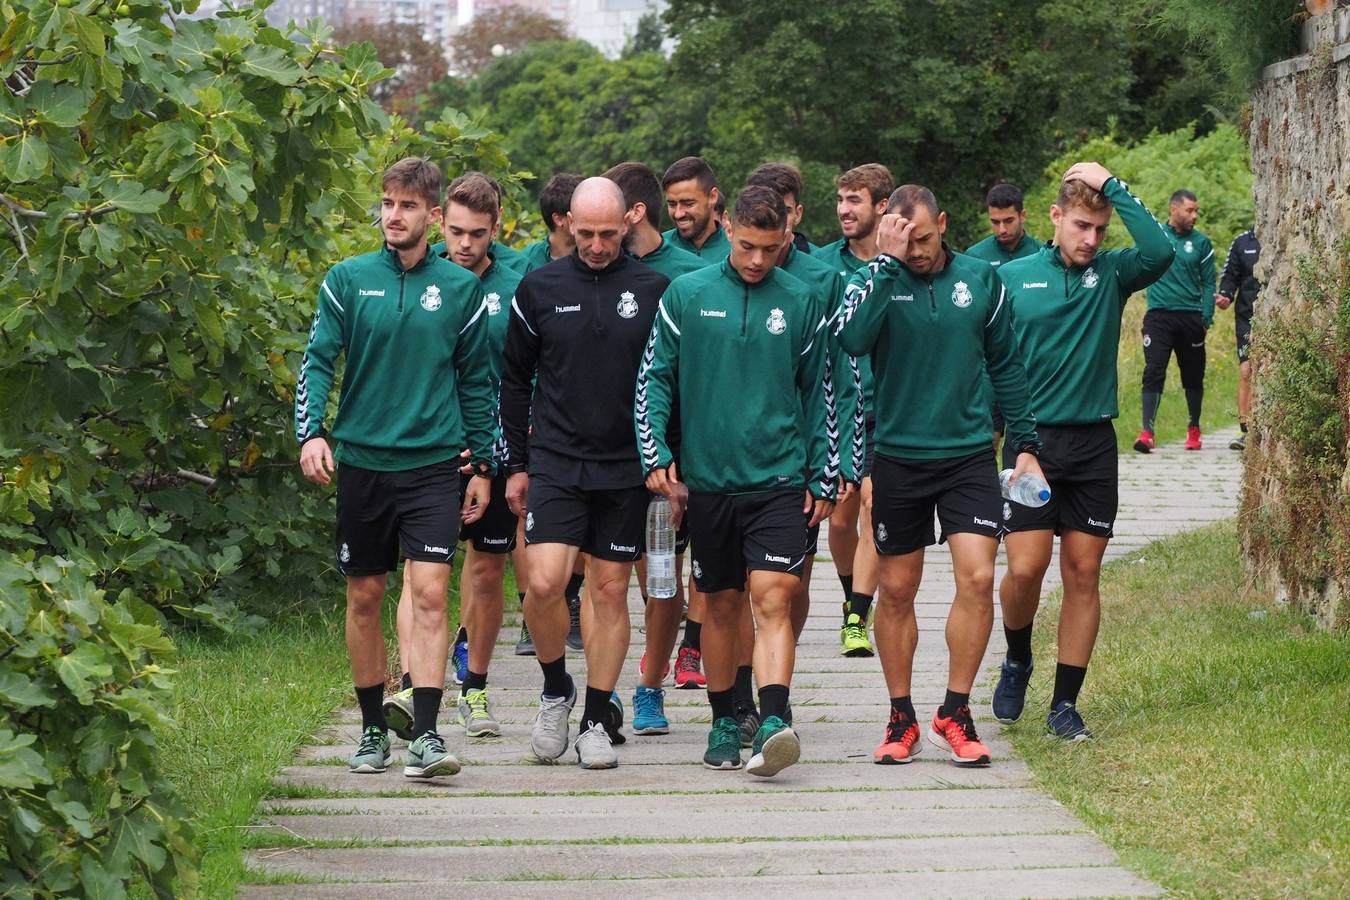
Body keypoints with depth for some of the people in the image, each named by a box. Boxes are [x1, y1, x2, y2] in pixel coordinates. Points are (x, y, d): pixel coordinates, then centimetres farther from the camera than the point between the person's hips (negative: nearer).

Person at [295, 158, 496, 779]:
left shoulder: (460, 288, 5)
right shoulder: (348, 280, 4)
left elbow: (477, 381, 11)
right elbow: (317, 360, 0)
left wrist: (482, 465, 10)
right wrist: (311, 432, -16)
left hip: (433, 464, -1)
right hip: (362, 459, 1)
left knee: (430, 594, -12)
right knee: (364, 598, 8)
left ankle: (425, 736, -14)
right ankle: (373, 731, 20)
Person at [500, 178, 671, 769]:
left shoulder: (654, 291, 1)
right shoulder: (539, 289, 3)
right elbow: (515, 381, 10)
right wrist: (517, 464, 8)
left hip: (626, 467, 0)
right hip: (554, 462, 0)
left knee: (610, 591, 5)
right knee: (544, 583, -14)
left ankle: (595, 723, 14)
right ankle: (555, 690, 11)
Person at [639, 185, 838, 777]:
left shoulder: (801, 304, 5)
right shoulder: (686, 295, 3)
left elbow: (819, 393, 11)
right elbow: (653, 378, 5)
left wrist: (824, 479, 9)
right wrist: (655, 454, -7)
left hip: (779, 480, -1)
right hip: (708, 479, 1)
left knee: (773, 599, -13)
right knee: (721, 604, 10)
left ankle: (773, 724, -23)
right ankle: (723, 725, 21)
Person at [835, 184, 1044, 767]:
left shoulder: (980, 280, 3)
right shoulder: (873, 280, -4)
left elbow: (1006, 365, 12)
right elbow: (852, 338, -26)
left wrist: (1026, 444, 10)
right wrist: (887, 262, -24)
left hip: (969, 455, 1)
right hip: (898, 459, -1)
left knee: (977, 577, -11)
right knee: (897, 589, 6)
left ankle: (954, 714, 0)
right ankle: (901, 718, 19)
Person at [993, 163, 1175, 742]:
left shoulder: (1112, 274, 3)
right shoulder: (1012, 278, 2)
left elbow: (1159, 251, -18)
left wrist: (1112, 188, -14)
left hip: (1093, 444, 1)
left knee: (1083, 573, 3)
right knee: (1025, 567, -10)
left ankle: (1065, 705, 11)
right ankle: (1017, 661, 19)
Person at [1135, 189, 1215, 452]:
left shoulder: (1201, 243, 6)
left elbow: (1208, 283, 8)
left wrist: (1206, 319, 1)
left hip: (1190, 317, 2)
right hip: (1159, 316, -2)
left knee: (1193, 376, 10)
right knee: (1154, 372, -12)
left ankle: (1194, 430, 25)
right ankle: (1147, 431, -18)